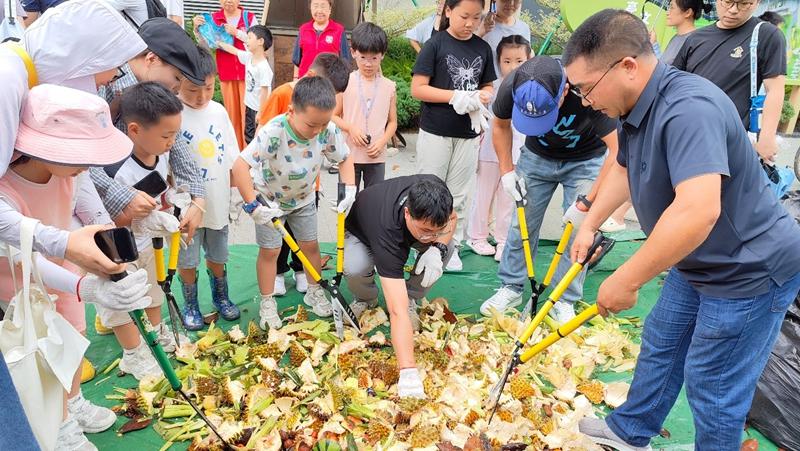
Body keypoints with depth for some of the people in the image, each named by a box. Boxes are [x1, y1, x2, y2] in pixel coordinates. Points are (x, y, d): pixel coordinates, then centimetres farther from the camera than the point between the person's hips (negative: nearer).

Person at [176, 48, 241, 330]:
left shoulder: (219, 112, 0)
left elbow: (233, 160, 7)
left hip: (218, 200, 4)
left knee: (217, 254, 20)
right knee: (187, 259, 11)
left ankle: (220, 297, 41)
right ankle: (190, 305, 31)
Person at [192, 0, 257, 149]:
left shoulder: (249, 17, 1)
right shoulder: (213, 18, 3)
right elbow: (207, 45, -2)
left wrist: (237, 32, -16)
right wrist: (197, 29, -17)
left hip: (247, 72, -1)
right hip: (226, 73, 1)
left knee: (247, 109, -1)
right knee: (231, 110, 8)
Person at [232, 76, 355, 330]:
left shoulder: (328, 131, -25)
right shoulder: (274, 132, -39)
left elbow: (345, 158, -7)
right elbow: (240, 166, -41)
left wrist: (349, 189, -22)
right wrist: (253, 206, -42)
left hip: (303, 199, 4)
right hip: (270, 200, -4)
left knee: (311, 245, 13)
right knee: (270, 250, 3)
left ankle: (314, 292, 34)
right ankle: (267, 303, 20)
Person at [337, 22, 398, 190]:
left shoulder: (389, 86, 1)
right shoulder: (345, 82, -3)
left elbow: (392, 121, 7)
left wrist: (382, 142, -10)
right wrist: (350, 128, -15)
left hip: (376, 156, 1)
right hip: (349, 154, -1)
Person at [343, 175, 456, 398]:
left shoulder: (434, 190, -35)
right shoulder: (388, 233, -46)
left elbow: (451, 218, -9)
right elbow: (397, 312, -51)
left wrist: (437, 248, -32)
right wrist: (408, 373, -57)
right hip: (361, 232, -4)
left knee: (447, 246, -25)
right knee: (354, 269, -37)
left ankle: (410, 299, -1)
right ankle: (366, 299, 1)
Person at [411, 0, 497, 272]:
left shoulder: (483, 48, 6)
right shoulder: (435, 44, -7)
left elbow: (488, 86, 15)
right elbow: (417, 88, -11)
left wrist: (483, 96, -9)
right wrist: (456, 96, -20)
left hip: (468, 133, 4)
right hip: (435, 132, -4)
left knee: (458, 196, 11)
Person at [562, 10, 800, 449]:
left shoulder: (690, 108, -33)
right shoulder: (635, 108, -2)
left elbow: (698, 210, -45)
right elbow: (624, 169, 18)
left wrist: (626, 280, -37)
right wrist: (589, 224, 14)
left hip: (749, 270, -9)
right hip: (695, 263, 10)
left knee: (711, 383, 4)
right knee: (660, 345, 22)